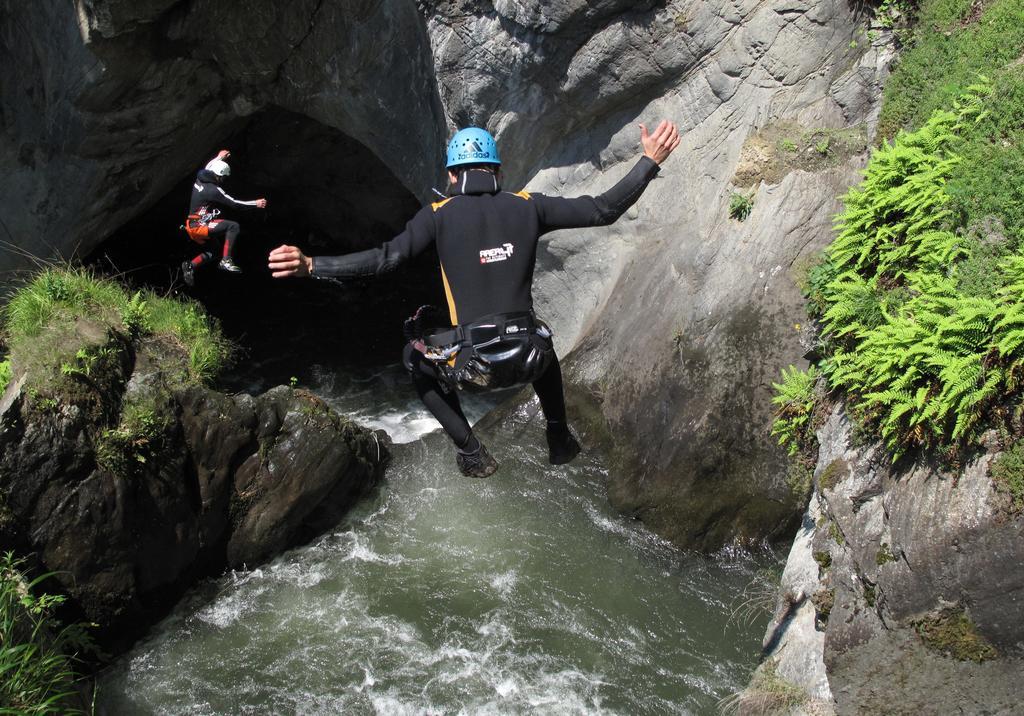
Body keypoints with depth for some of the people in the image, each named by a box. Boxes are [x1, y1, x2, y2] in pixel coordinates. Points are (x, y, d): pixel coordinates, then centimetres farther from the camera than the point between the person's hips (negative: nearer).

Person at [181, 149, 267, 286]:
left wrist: (219, 158, 42)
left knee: (211, 254, 26)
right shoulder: (213, 190, -20)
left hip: (192, 227, 10)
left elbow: (207, 168, 30)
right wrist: (255, 204, -12)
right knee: (233, 226, -22)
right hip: (200, 227, -10)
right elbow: (233, 203, -19)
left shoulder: (200, 179, 4)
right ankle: (226, 261, -24)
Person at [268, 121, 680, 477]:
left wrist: (311, 266, -15)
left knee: (415, 357, 30)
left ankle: (471, 453, 22)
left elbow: (388, 257, -14)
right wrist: (650, 162, 12)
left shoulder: (440, 214, -3)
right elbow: (603, 210, 2)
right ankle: (560, 439, 37)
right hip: (527, 360, 3)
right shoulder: (527, 207, 2)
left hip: (471, 365, -3)